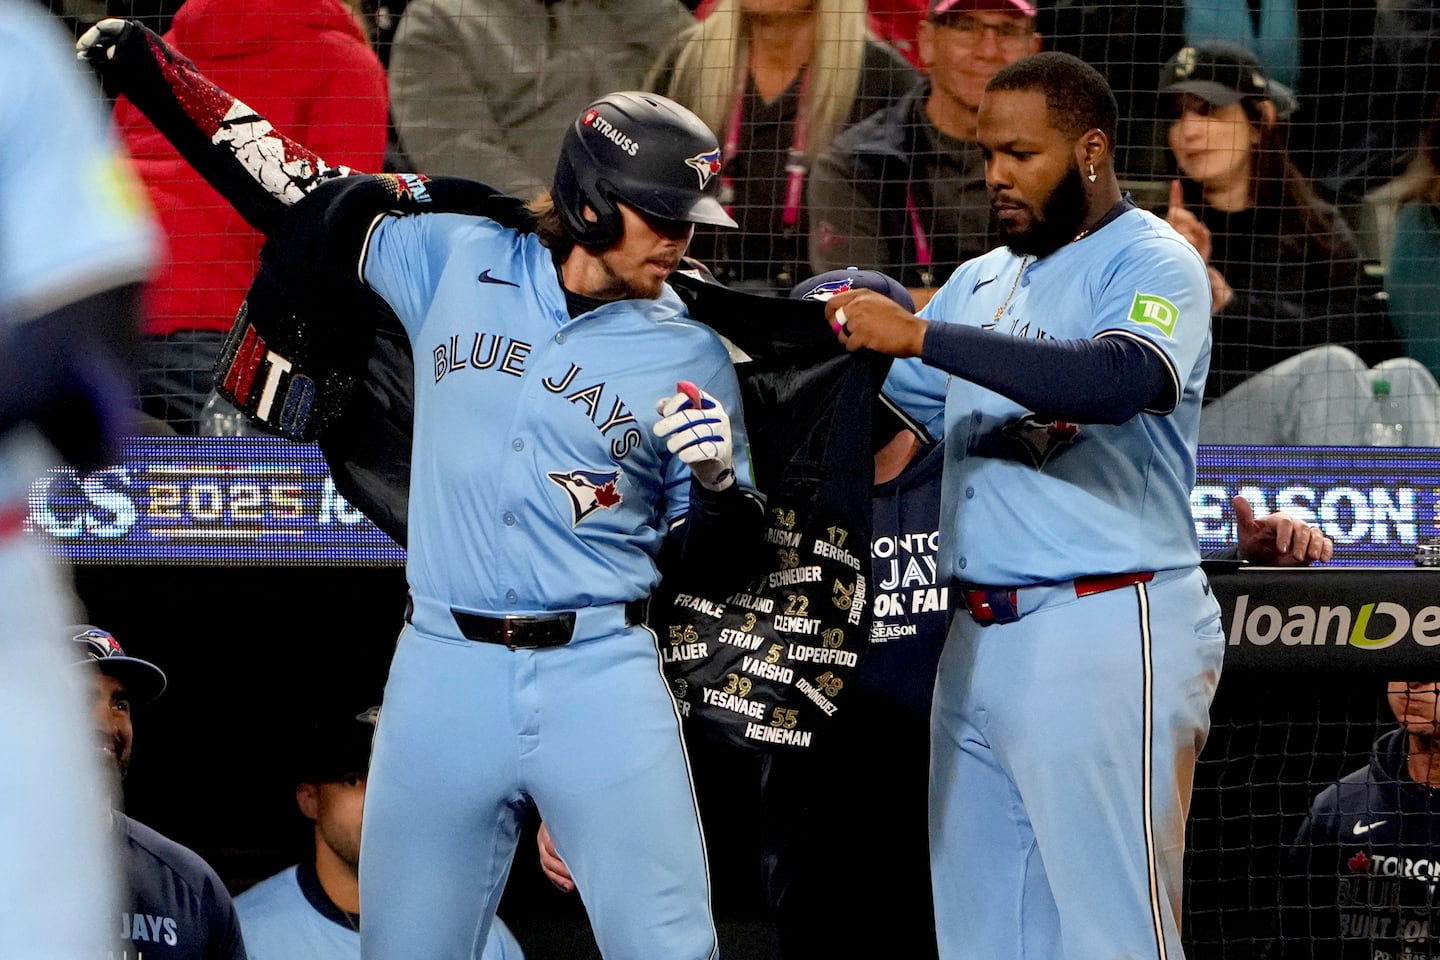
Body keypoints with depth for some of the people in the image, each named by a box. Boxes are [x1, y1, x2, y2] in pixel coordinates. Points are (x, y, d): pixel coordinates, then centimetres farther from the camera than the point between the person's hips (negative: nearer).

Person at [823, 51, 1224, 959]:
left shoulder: (1151, 263, -5)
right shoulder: (982, 281, 20)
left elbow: (1122, 381, -26)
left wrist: (918, 335, -27)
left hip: (1107, 641, -8)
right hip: (979, 640, 8)